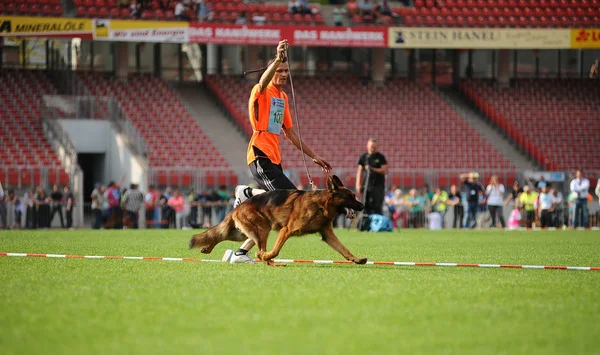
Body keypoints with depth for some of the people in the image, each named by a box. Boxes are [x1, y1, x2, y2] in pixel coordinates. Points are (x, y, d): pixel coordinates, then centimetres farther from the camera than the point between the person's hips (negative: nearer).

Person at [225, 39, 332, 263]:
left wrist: (313, 156, 27)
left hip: (274, 159, 8)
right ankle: (247, 193, -5)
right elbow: (263, 81, -30)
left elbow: (290, 133, 27)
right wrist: (278, 58, -46)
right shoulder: (261, 92, -3)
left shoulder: (283, 97, 21)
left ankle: (240, 253, 8)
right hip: (260, 156, -8)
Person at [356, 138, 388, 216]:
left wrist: (372, 169, -14)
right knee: (366, 207, -2)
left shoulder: (381, 157, 4)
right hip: (367, 185, 2)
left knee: (377, 208, -5)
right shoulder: (363, 157, 9)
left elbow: (384, 171, -2)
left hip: (378, 186, -2)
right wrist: (358, 186, -1)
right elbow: (359, 172, 7)